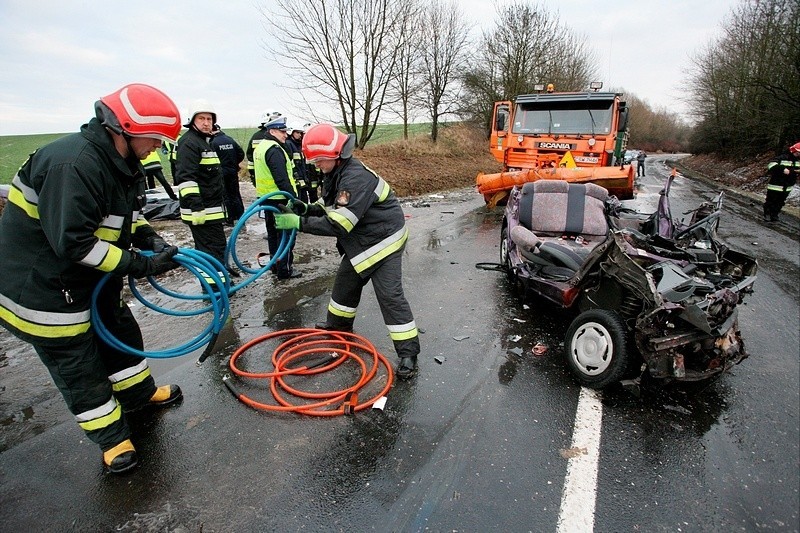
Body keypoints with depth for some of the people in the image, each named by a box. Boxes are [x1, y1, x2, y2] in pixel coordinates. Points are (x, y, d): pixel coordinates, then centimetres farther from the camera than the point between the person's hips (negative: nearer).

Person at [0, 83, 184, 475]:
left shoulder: (122, 163, 1)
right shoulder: (73, 164, -30)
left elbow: (124, 215, 12)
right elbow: (73, 243, -32)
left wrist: (150, 239, -7)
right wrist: (140, 265, -27)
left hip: (92, 278, 9)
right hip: (43, 286, -9)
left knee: (120, 330, 20)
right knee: (78, 362, 4)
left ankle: (139, 392, 42)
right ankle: (111, 437, 20)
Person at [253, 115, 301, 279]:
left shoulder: (261, 147, 15)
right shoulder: (274, 150, -18)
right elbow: (282, 179, -24)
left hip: (266, 198, 10)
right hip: (279, 199, -10)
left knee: (273, 233, 18)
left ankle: (275, 265, 28)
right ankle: (284, 270, 2)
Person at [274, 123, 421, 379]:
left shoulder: (356, 178, -28)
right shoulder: (335, 173, 4)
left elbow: (339, 223, -32)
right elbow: (329, 207, 13)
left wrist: (299, 223, -26)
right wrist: (306, 208, -6)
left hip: (384, 240, -10)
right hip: (360, 241, 10)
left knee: (390, 295, -11)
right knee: (345, 282, 19)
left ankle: (408, 352, -3)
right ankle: (339, 324, 42)